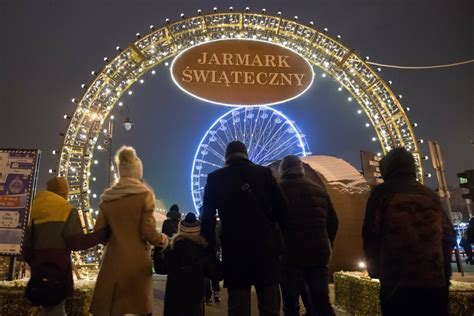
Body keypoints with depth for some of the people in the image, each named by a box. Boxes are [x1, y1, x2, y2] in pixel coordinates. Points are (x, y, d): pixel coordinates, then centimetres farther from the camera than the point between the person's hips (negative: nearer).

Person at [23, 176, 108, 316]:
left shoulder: (36, 212, 13)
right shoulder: (67, 210, -6)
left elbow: (27, 246, 13)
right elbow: (77, 242, -13)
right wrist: (104, 233, -9)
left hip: (39, 268, 7)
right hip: (58, 267, -6)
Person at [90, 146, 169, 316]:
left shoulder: (107, 197, 4)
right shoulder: (144, 194, -8)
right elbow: (148, 232, -12)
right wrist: (163, 240, 6)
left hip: (113, 261, 3)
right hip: (137, 261, -3)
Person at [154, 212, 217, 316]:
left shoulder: (172, 246, -4)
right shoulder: (204, 248, -6)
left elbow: (161, 269, 0)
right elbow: (212, 273, -4)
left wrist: (158, 251, 7)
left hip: (174, 295, 1)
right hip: (195, 295, -1)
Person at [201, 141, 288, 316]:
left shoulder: (215, 178, 5)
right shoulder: (264, 172, 5)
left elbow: (208, 218, 2)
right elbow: (282, 209, 0)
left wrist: (211, 251, 7)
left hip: (234, 250, 0)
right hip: (265, 248, 0)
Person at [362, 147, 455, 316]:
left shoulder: (382, 192, -1)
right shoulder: (431, 195, 13)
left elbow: (371, 234, -5)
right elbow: (448, 236, 15)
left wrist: (375, 269, 7)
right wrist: (444, 273, 22)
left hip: (397, 281, -4)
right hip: (435, 280, 5)